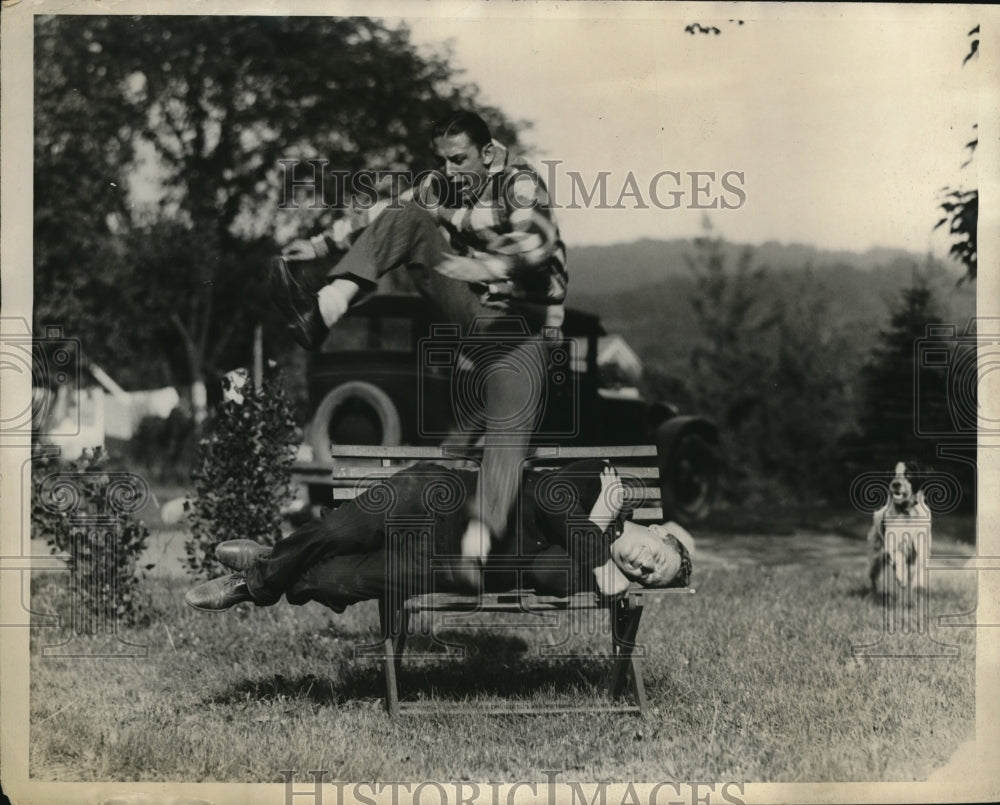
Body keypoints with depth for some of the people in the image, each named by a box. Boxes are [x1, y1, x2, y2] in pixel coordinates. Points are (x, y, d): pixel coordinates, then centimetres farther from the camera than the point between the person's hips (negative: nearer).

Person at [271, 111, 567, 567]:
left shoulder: (519, 184, -14)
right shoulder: (439, 186, 5)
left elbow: (539, 238, -33)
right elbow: (379, 217, 11)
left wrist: (488, 266, -51)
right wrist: (320, 244, 1)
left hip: (518, 326, -5)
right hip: (464, 308, 5)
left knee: (508, 438, -25)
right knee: (406, 218, -13)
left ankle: (476, 550, -33)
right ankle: (322, 313, -33)